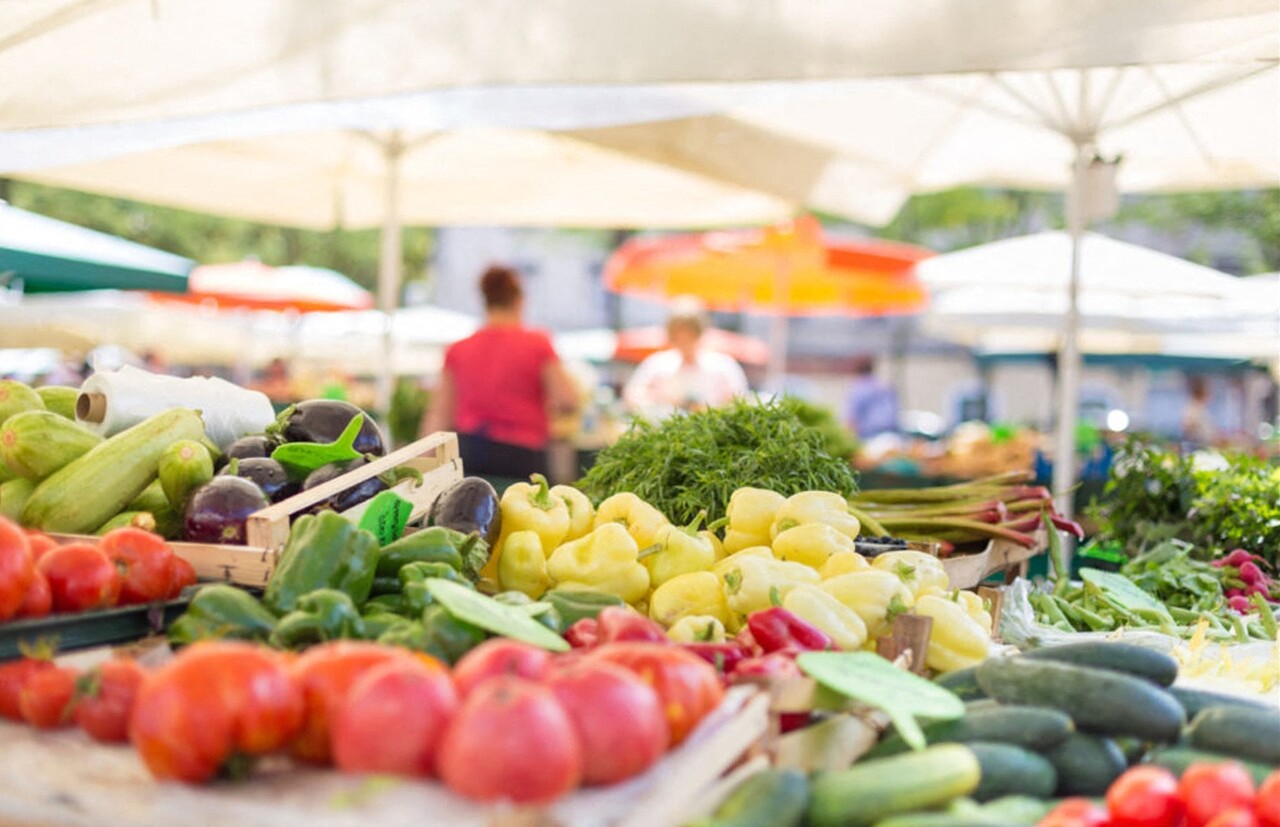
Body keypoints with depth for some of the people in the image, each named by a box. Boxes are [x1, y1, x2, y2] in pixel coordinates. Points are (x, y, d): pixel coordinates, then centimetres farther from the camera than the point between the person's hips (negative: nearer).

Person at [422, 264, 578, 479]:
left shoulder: (457, 351, 8)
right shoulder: (537, 344, -2)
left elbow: (439, 418, 8)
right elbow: (568, 401, -6)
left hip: (466, 453, 3)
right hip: (520, 455, -3)